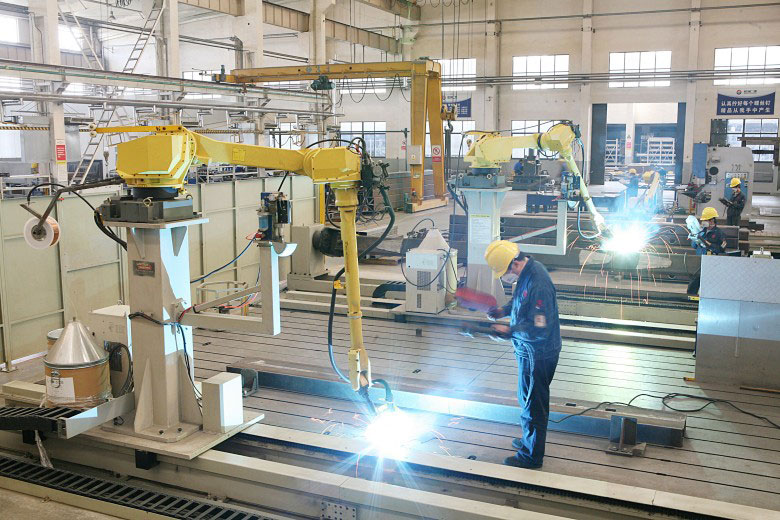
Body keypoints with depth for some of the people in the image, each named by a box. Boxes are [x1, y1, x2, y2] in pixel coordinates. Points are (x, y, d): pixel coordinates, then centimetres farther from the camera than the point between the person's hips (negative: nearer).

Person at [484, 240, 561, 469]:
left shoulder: (537, 284, -31)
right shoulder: (527, 273, 0)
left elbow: (539, 329, -30)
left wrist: (509, 330, -24)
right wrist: (504, 310, 3)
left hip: (538, 354, -10)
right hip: (530, 351, 10)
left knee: (532, 403, 5)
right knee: (528, 399, 24)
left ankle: (531, 456, 20)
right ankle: (529, 440, 43)